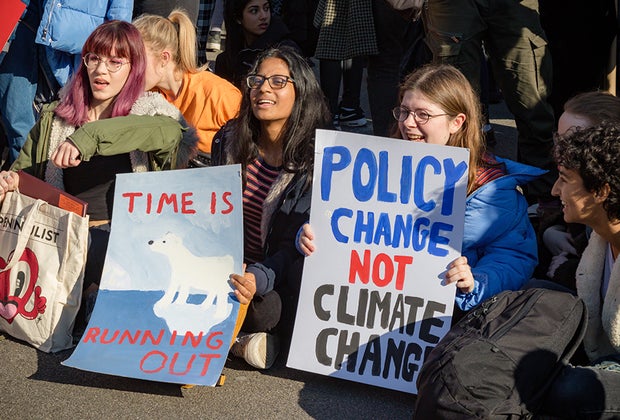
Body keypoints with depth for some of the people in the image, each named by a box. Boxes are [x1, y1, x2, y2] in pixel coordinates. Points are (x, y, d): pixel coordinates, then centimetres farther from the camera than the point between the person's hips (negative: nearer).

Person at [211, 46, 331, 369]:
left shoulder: (318, 159, -11)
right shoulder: (229, 141, 4)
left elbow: (297, 245, -17)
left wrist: (257, 278, -36)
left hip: (281, 277, -4)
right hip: (233, 266, 4)